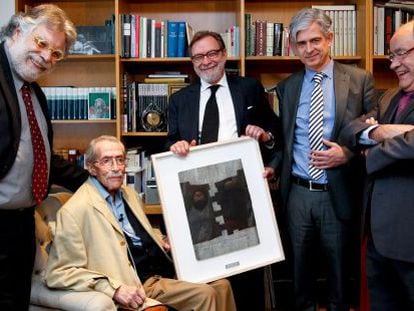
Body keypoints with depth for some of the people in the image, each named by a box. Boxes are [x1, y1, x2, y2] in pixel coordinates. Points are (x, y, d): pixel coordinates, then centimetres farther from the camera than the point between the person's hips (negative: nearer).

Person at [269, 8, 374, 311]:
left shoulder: (359, 80, -2)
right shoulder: (287, 87, 8)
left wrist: (347, 154, -16)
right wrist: (271, 167, -4)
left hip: (339, 194, -2)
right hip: (298, 193, 3)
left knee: (339, 267, 13)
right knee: (300, 266, 14)